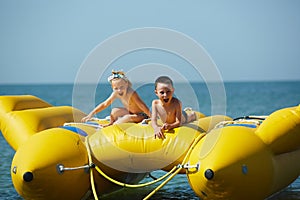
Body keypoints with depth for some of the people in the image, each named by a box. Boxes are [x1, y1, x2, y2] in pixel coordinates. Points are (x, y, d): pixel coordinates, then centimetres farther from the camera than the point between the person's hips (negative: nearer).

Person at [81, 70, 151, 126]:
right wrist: (92, 113, -7)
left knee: (128, 118, -32)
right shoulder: (116, 93, -11)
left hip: (141, 115, -7)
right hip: (130, 112, 7)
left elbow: (142, 106, -34)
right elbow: (105, 104, -4)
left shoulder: (132, 94, -32)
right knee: (114, 111, -11)